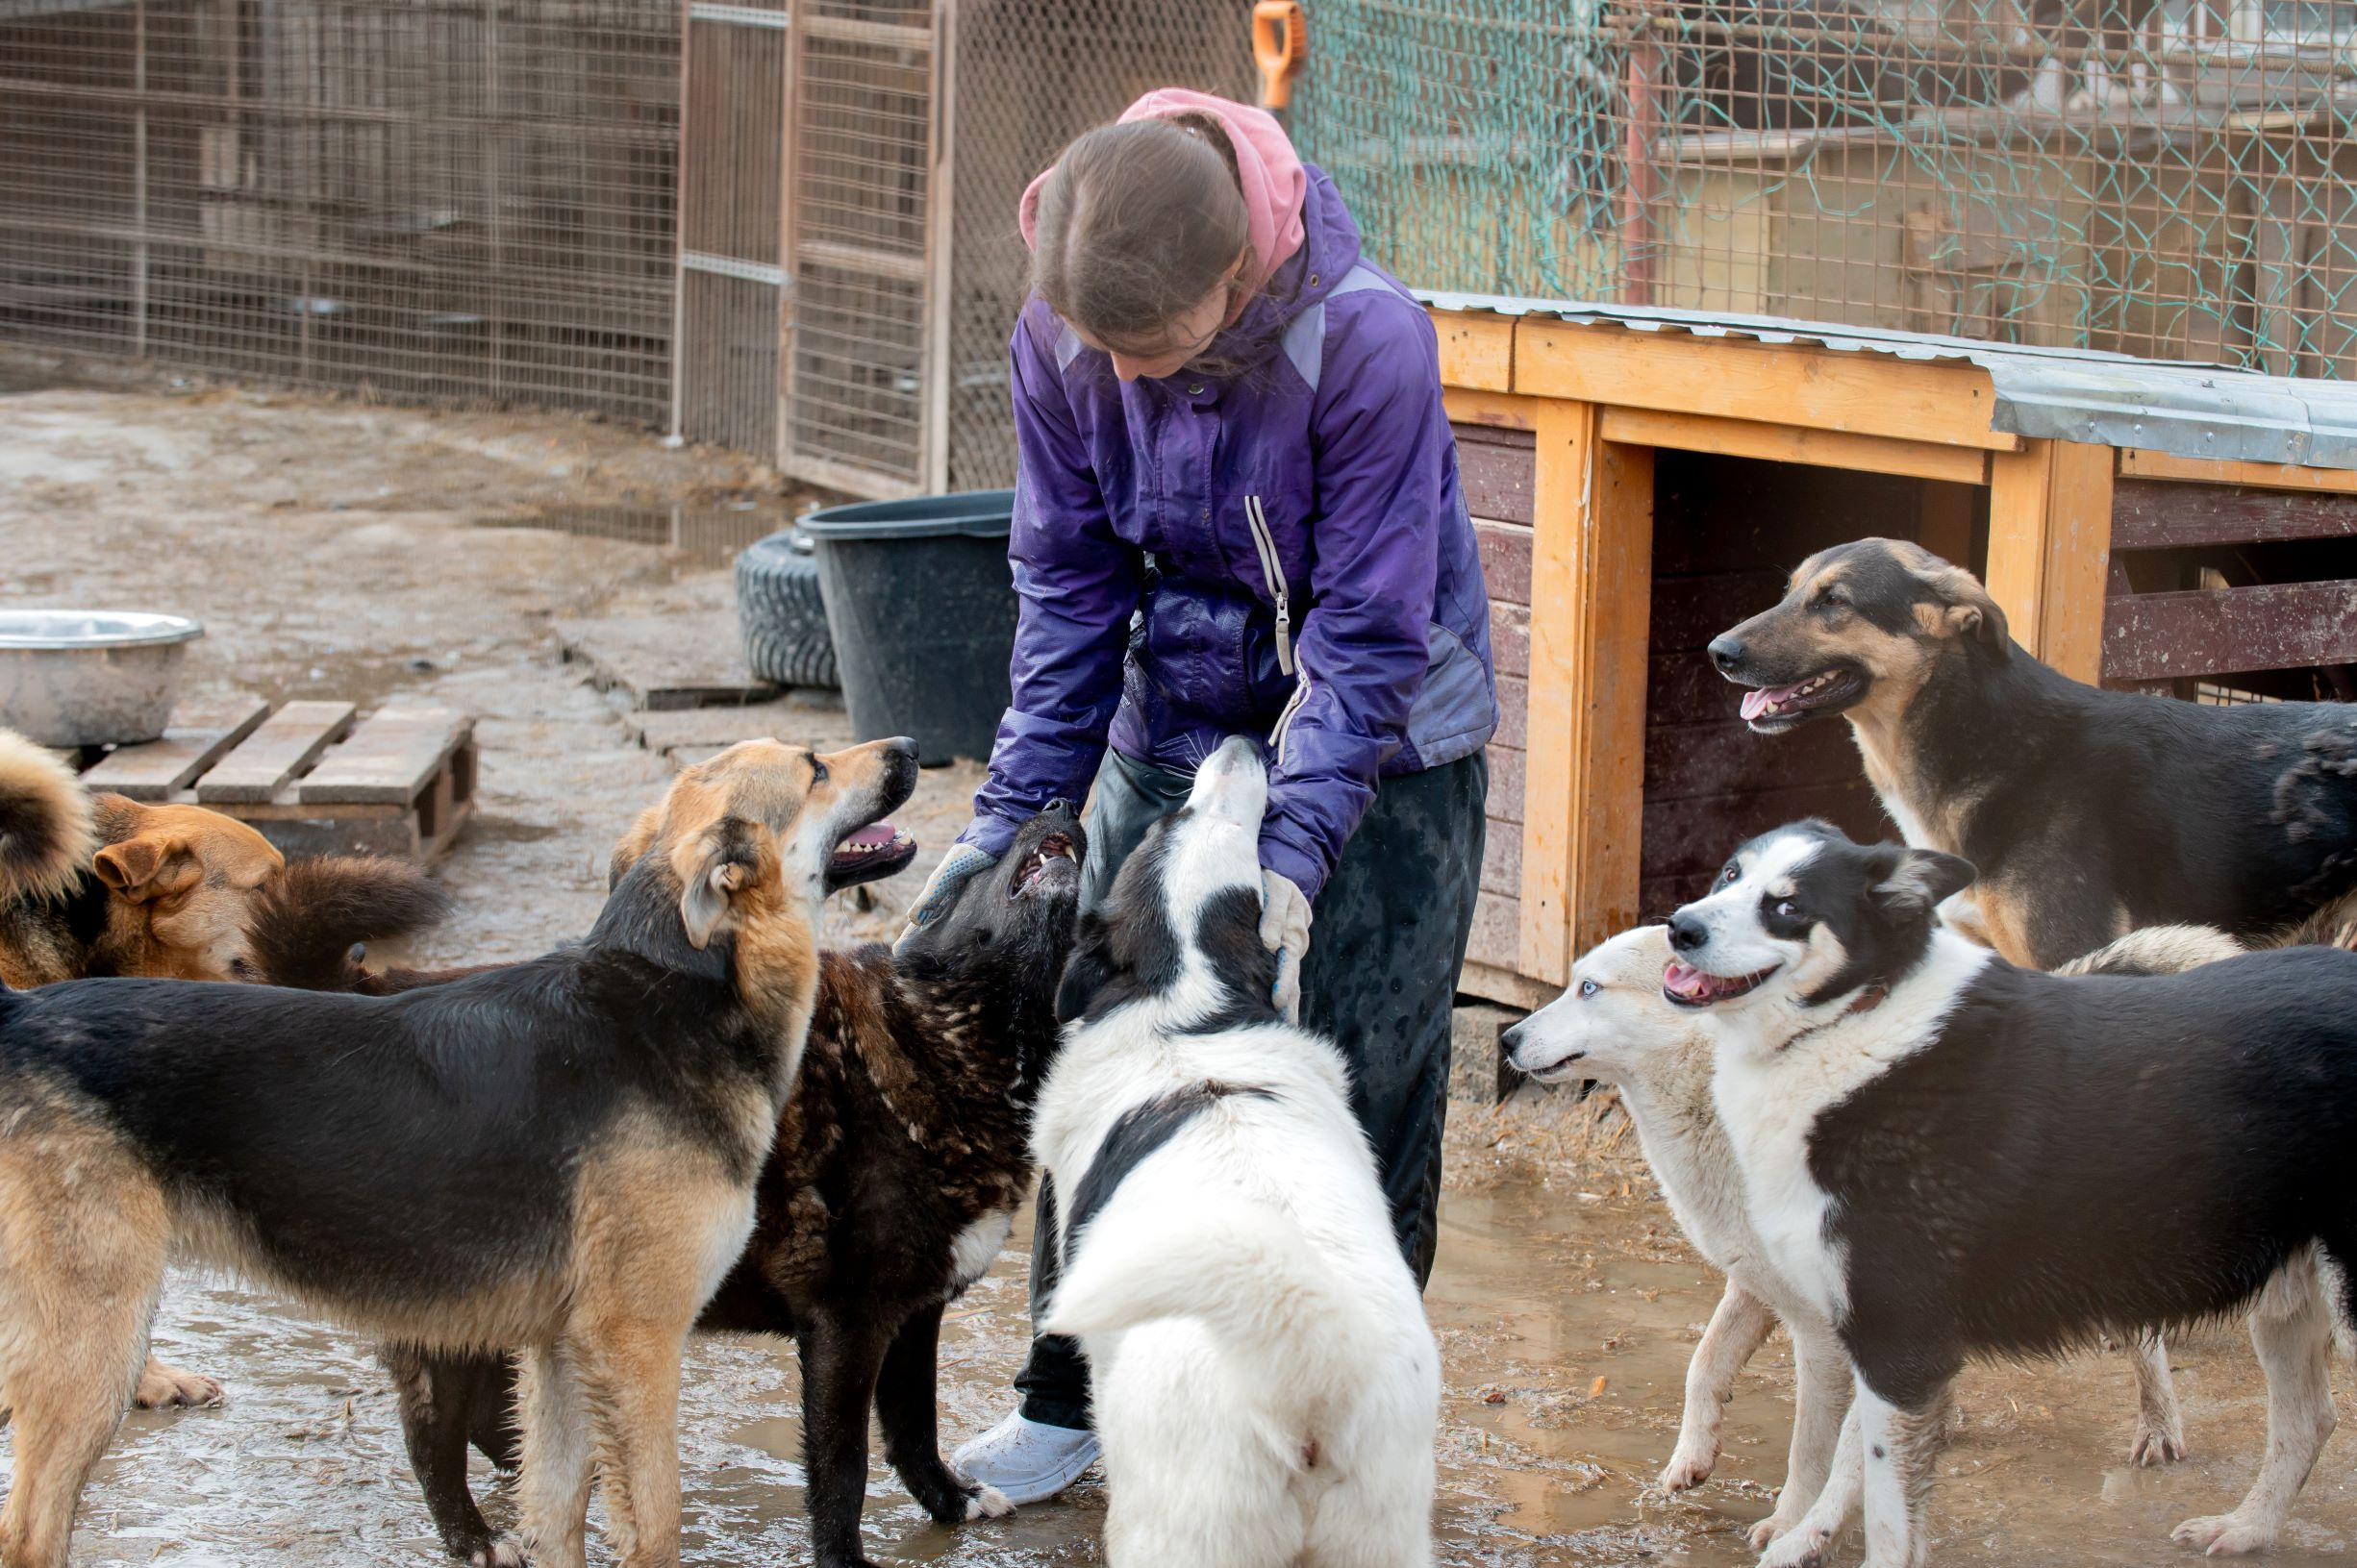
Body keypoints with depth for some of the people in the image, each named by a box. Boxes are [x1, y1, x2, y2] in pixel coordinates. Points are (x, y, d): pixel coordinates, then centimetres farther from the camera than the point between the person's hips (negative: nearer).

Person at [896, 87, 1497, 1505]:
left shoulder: (1365, 341, -29)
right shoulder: (1062, 336, -17)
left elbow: (1368, 632, -24)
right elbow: (1070, 587, -6)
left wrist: (1294, 858, -29)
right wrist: (1014, 809, -12)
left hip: (1379, 751, -4)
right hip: (1173, 735, 4)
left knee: (1356, 1095, -1)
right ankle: (1070, 1398, 20)